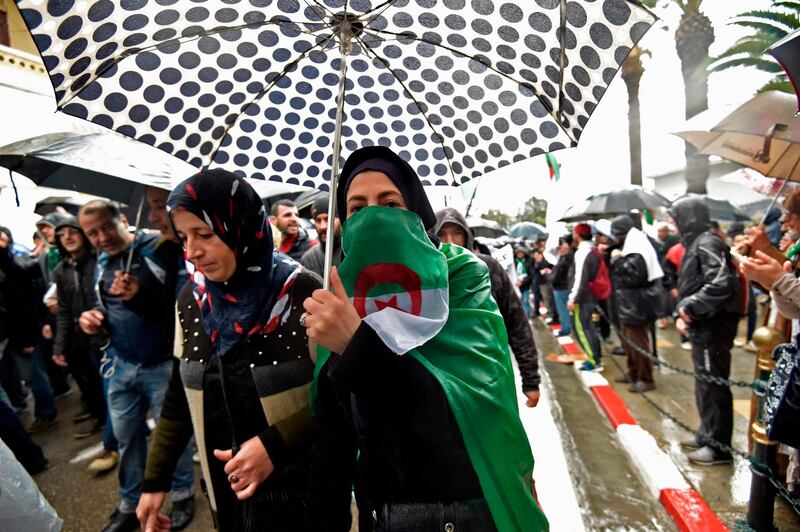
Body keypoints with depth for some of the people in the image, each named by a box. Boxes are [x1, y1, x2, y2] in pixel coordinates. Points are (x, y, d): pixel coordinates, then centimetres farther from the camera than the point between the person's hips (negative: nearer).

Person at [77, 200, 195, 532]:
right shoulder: (103, 262, 9)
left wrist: (143, 294, -32)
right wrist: (94, 318, 0)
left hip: (162, 364, -6)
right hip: (122, 365, 6)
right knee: (126, 436, 18)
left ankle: (182, 494, 32)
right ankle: (130, 504, 38)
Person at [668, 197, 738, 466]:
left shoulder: (708, 243, -15)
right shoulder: (694, 243, 14)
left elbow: (722, 284, -28)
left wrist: (690, 306, -19)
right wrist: (682, 313, 7)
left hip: (713, 328, -10)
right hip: (701, 327, 10)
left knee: (713, 386, 0)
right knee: (704, 385, 19)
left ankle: (719, 446, 13)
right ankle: (707, 435, 33)